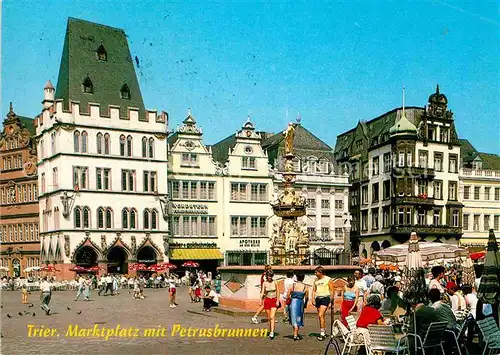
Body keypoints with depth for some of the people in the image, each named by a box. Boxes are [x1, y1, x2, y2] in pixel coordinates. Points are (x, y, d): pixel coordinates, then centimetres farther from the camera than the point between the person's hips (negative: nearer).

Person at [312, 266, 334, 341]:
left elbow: (331, 290, -2)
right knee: (322, 316, 11)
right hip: (318, 298, 6)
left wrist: (330, 301, -6)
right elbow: (314, 290, 16)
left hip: (325, 298, -6)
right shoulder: (316, 280, 13)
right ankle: (324, 332, 20)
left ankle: (322, 333, -14)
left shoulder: (328, 279, -3)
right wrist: (313, 299, 3)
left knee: (320, 315, -17)